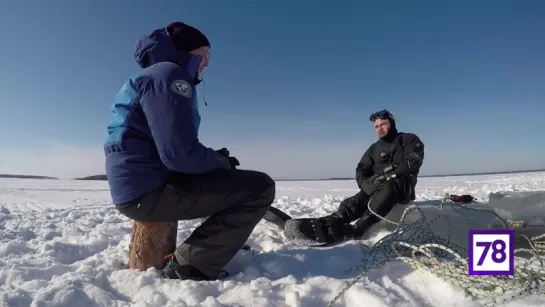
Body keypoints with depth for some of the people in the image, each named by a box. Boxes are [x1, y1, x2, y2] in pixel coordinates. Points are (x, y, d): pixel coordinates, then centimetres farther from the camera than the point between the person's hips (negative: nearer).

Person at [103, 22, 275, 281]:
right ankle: (190, 266, -12)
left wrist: (216, 159, 9)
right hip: (148, 189, -11)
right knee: (259, 187, -15)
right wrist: (221, 162, -5)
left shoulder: (152, 79, 23)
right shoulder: (169, 75, -11)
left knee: (233, 183, 24)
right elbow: (180, 154, -24)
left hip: (139, 185, 11)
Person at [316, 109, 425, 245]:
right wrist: (367, 184, -13)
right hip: (375, 187, 5)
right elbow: (361, 171, 10)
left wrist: (387, 175, -16)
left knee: (387, 189, -40)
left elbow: (412, 164, -8)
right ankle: (327, 225, -50)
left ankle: (353, 231, -52)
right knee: (354, 203, -25)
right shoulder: (374, 148, 21)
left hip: (402, 187, -5)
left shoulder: (409, 140, 8)